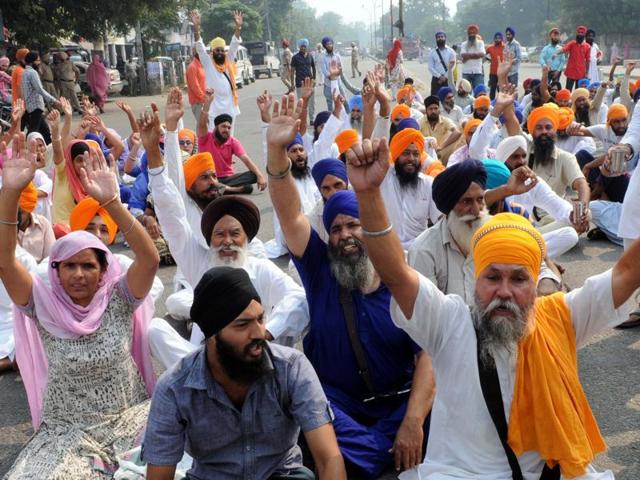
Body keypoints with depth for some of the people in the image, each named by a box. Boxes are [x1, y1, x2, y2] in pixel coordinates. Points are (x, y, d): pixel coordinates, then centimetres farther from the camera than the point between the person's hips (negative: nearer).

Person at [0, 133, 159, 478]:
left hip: (131, 418, 0)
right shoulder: (44, 306, -3)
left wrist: (111, 201, -31)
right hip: (67, 431, 1)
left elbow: (150, 259, -21)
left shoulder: (117, 301, -4)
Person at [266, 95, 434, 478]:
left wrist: (413, 421, -23)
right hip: (336, 401, 0)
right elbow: (290, 214, -13)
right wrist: (277, 150, -27)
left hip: (398, 401, 0)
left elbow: (429, 354, -9)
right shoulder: (319, 269, 1)